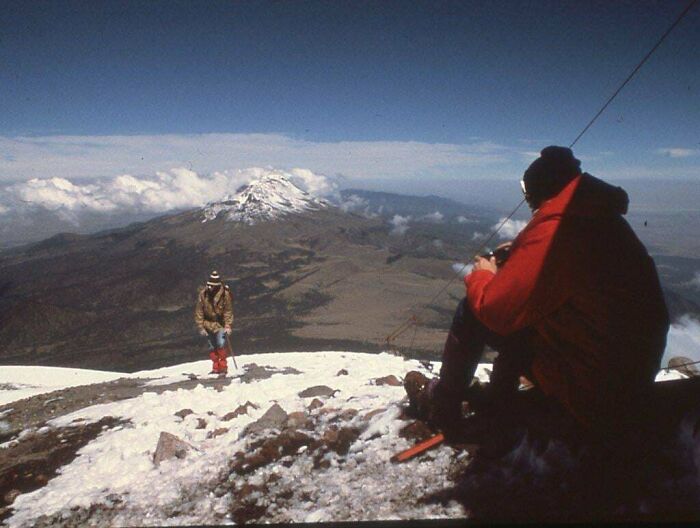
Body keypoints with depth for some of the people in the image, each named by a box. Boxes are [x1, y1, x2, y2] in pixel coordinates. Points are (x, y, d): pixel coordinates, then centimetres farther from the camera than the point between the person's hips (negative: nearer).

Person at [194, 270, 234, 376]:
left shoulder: (225, 294, -18)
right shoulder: (203, 293, -14)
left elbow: (228, 311, -11)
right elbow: (199, 311, -6)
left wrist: (228, 326, -16)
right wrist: (201, 327, -7)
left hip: (221, 323, -3)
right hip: (208, 323, 3)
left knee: (221, 344, -14)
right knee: (212, 346, 9)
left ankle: (223, 367, -1)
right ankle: (215, 368, 21)